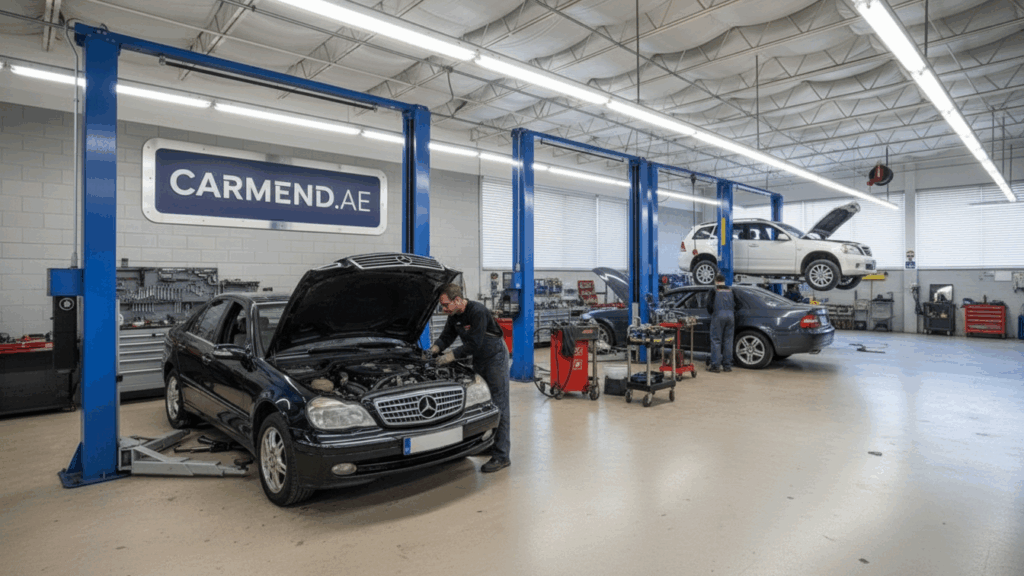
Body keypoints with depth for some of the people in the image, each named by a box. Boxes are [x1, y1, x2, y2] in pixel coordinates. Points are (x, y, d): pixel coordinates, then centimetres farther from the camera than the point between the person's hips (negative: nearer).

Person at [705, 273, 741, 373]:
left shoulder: (714, 291, 1)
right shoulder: (731, 291, 13)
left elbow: (710, 306, -4)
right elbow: (737, 305, 11)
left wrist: (711, 312, 16)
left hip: (718, 315, -4)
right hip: (730, 316, 4)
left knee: (716, 341, -1)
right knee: (728, 341, 8)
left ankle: (716, 365, -3)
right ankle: (727, 365, 10)